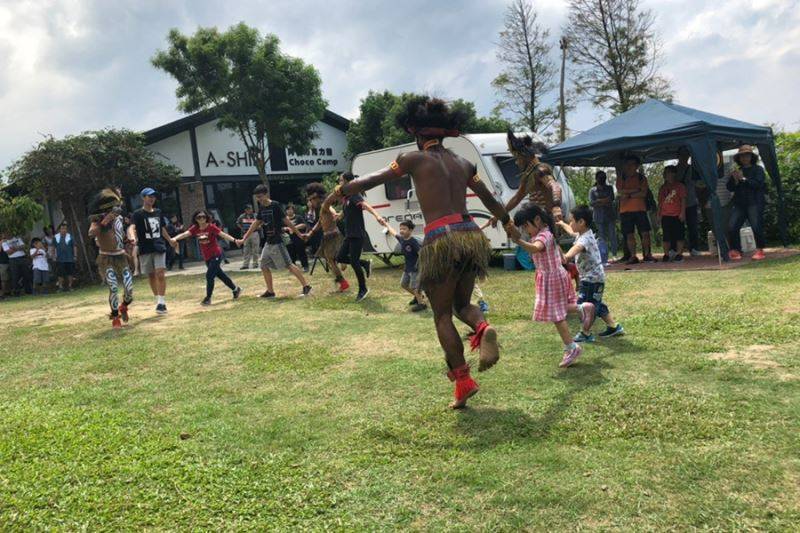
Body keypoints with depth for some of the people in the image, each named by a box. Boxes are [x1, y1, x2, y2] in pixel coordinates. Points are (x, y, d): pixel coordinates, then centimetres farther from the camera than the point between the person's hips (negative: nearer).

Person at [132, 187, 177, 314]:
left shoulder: (158, 212, 11)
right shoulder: (138, 214, -3)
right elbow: (133, 228, -16)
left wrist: (170, 240, 31)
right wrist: (133, 238, -35)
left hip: (159, 247, 2)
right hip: (145, 249, -2)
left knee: (160, 274, -11)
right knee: (151, 275, 7)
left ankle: (161, 302, -10)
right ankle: (158, 300, 19)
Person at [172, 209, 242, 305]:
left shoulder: (211, 227, -12)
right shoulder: (195, 229, 0)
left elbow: (223, 234, -19)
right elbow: (185, 234, -12)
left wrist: (234, 240, -32)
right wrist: (175, 239, -29)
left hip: (216, 255, -6)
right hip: (206, 257, 6)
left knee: (209, 275, -11)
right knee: (220, 274, 16)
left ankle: (208, 298, 1)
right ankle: (235, 289, 33)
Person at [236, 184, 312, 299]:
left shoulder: (275, 205, -12)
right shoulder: (261, 208, 9)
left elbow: (286, 220, -12)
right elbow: (255, 224, 16)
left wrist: (299, 234, -10)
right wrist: (243, 239, 18)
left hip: (277, 242, -8)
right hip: (268, 242, 8)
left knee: (288, 265, -9)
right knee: (264, 266, 9)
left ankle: (306, 286, -4)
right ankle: (270, 292, 18)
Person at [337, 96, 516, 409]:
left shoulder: (415, 159, 3)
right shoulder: (462, 163, 18)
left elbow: (373, 180, 10)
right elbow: (489, 198, 29)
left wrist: (343, 189, 26)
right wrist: (507, 222, 46)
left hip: (442, 240, -5)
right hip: (472, 236, 5)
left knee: (442, 314, 7)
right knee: (461, 304, 21)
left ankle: (463, 380, 3)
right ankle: (483, 329, -12)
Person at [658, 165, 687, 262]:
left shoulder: (679, 186, 1)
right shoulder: (663, 188, 16)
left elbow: (684, 199, -3)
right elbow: (660, 202, 18)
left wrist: (683, 212, -11)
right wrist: (659, 214, 12)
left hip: (677, 215, -4)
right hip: (665, 215, 4)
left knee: (678, 235, -1)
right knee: (666, 236, 4)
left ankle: (679, 254, 3)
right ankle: (666, 254, 9)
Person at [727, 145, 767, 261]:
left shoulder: (758, 170, 7)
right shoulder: (737, 171, 21)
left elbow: (758, 184, -9)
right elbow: (730, 188, 12)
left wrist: (743, 179, -13)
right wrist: (735, 180, -6)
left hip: (754, 203, -4)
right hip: (739, 204, 4)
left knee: (756, 226, -15)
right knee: (732, 227, -11)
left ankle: (759, 250, 0)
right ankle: (735, 251, -2)